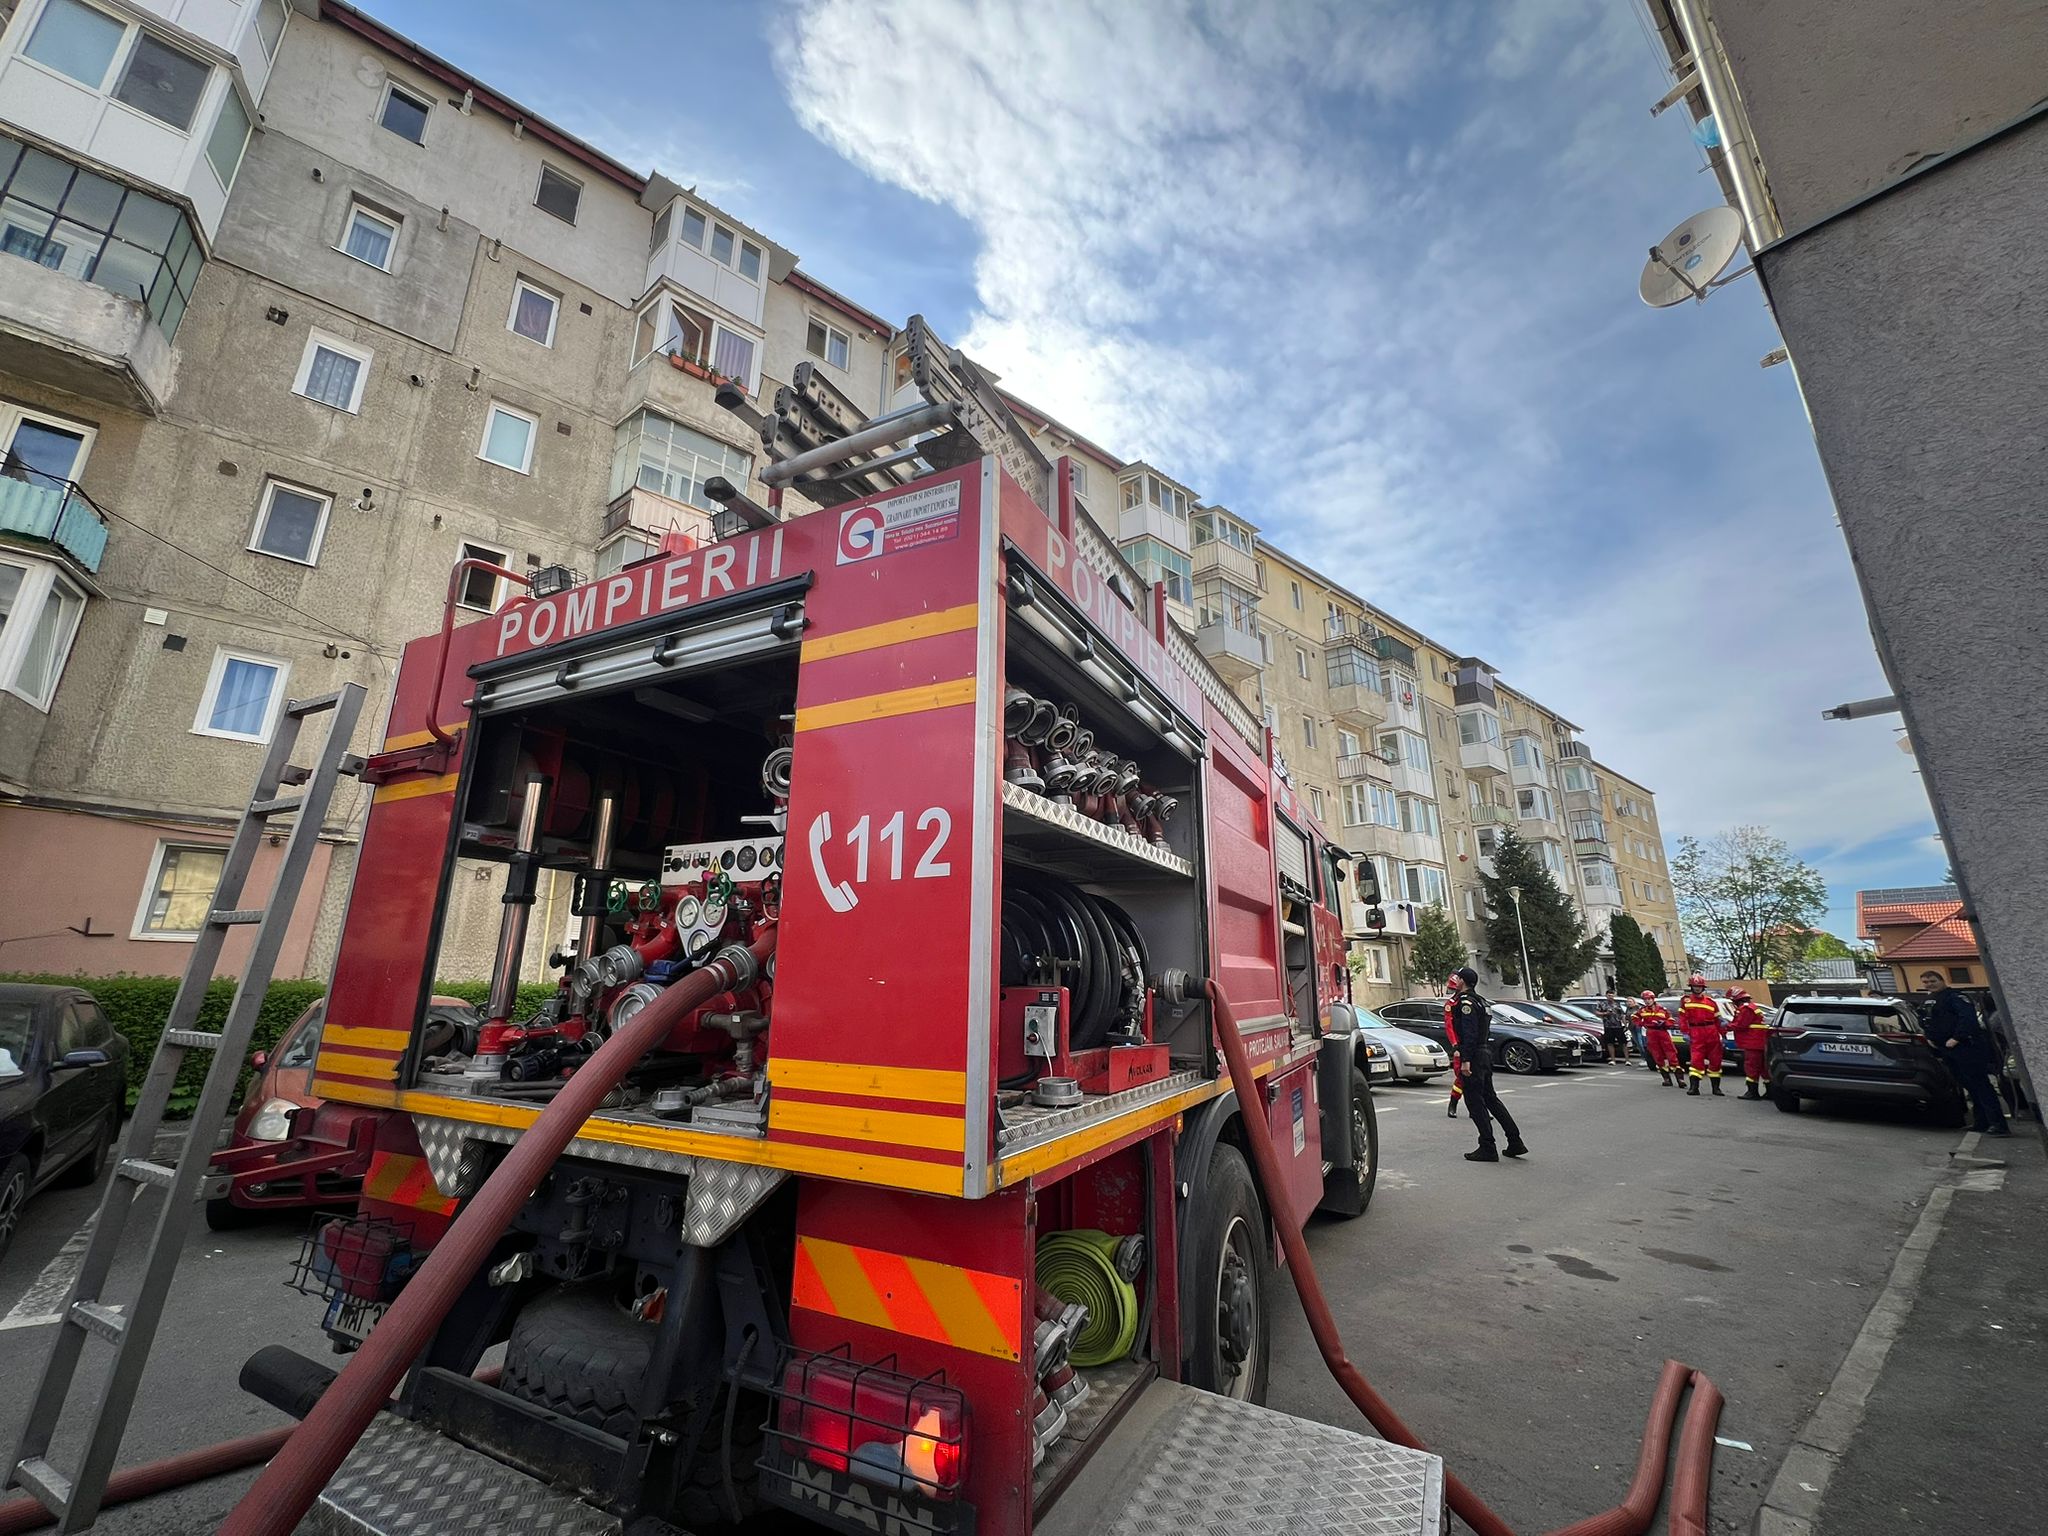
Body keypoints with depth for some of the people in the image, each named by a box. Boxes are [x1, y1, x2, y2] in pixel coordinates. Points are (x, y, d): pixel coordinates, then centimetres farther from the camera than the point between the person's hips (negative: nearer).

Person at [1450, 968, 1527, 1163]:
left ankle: (1487, 1149, 0)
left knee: (1475, 1102, -3)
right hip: (1486, 1054, 10)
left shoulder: (1466, 1002, -15)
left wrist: (1465, 1060, -23)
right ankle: (1515, 1142, 19)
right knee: (1490, 1099, 17)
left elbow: (1469, 1033, -23)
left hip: (1474, 1058, -10)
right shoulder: (1480, 1001, 16)